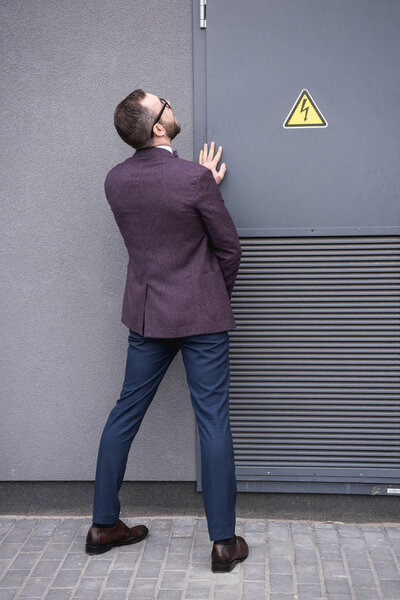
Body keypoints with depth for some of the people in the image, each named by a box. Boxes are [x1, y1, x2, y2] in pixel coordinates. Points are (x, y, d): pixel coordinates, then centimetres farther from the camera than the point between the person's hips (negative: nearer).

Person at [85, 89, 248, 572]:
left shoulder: (115, 180, -1)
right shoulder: (194, 177, -17)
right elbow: (229, 247, -7)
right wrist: (221, 292, 11)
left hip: (146, 315, 5)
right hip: (201, 316, -5)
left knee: (125, 414, 15)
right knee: (213, 422, 3)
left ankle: (103, 525, 25)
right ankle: (223, 541, 11)